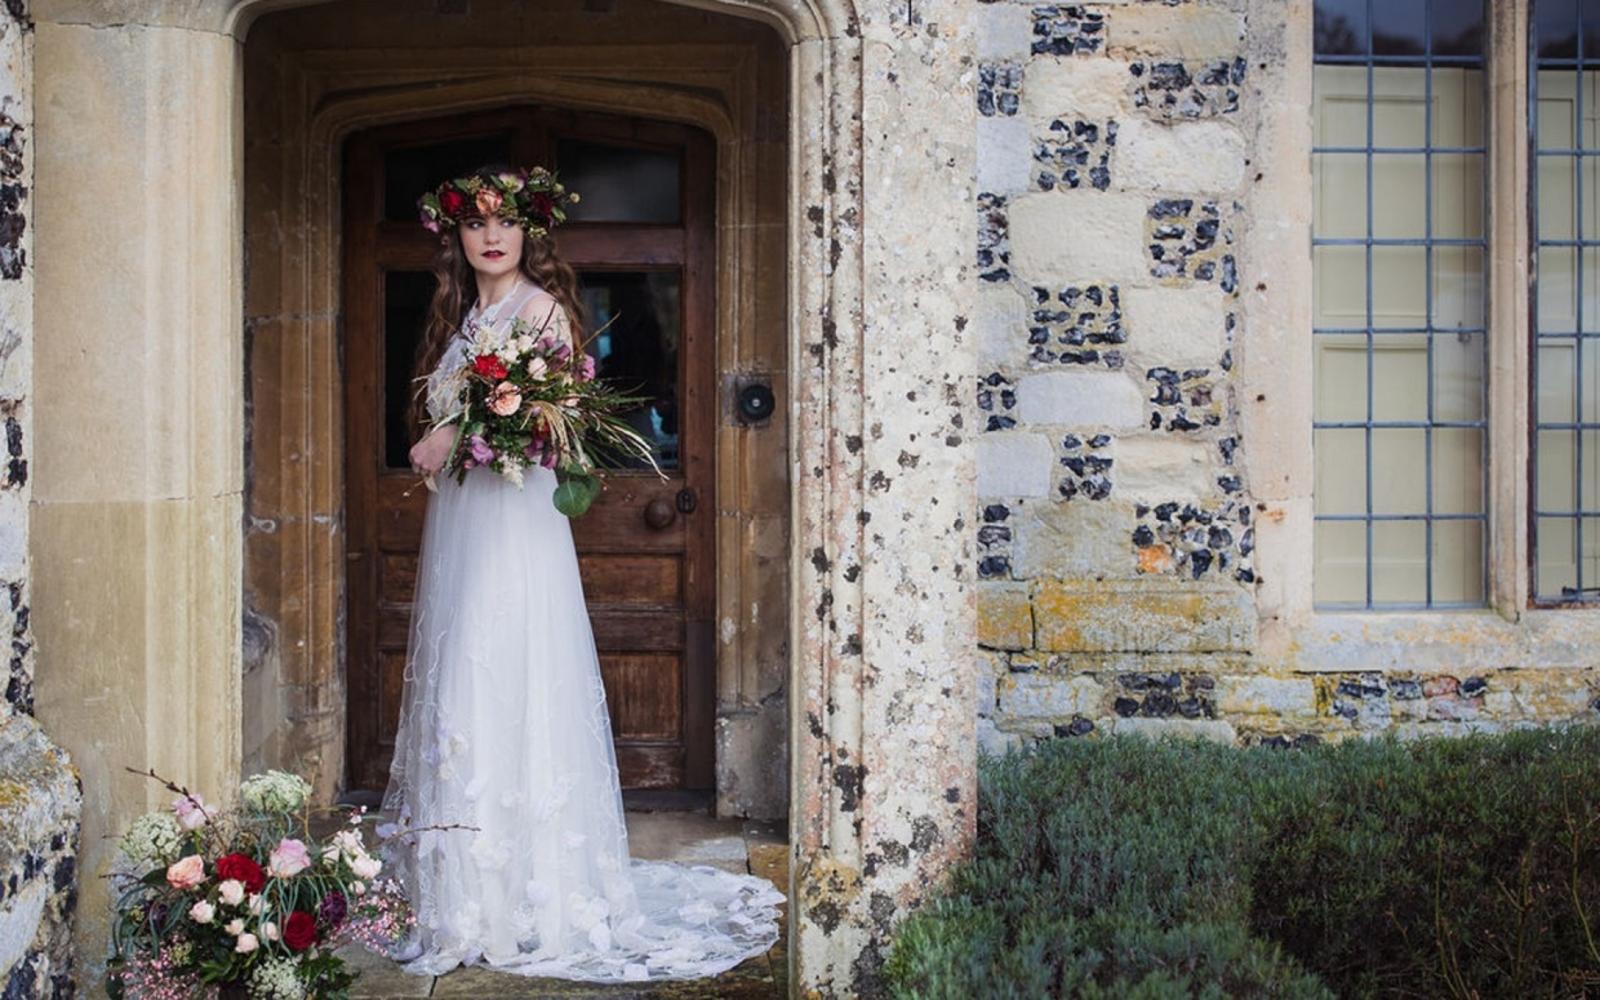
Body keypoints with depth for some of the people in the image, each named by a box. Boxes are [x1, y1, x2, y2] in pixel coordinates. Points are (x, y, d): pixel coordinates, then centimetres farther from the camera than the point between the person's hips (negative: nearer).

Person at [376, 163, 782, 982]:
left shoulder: (539, 307, -5)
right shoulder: (461, 315, 18)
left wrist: (456, 438, -12)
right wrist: (436, 449, 2)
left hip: (514, 522, -8)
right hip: (456, 522, 8)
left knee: (507, 690, -10)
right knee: (458, 690, 8)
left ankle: (525, 898, -4)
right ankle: (460, 889, 16)